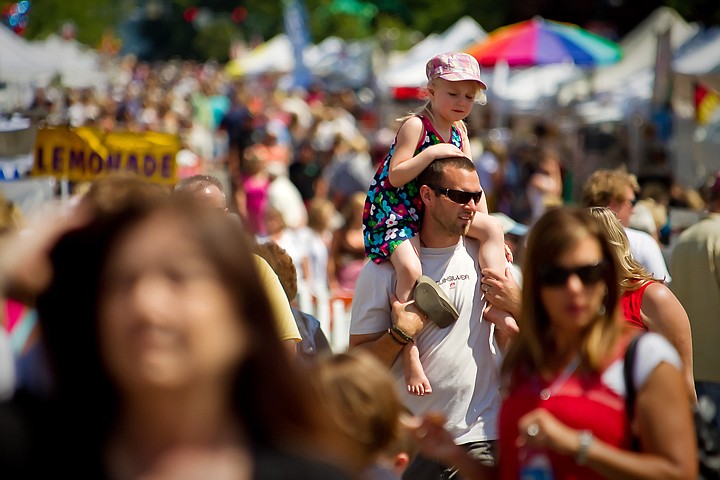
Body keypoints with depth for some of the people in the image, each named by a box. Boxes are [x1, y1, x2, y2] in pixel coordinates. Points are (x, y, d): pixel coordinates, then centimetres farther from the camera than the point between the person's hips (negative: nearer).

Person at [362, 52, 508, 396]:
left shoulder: (459, 131, 8)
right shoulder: (415, 126, -16)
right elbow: (395, 176, -22)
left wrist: (483, 222, 6)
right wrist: (432, 152, -28)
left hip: (436, 211, 8)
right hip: (392, 212, -8)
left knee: (493, 227, -3)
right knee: (410, 268, -31)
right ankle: (411, 361, -28)